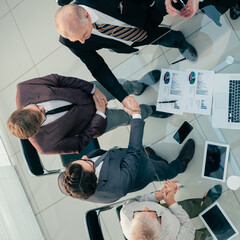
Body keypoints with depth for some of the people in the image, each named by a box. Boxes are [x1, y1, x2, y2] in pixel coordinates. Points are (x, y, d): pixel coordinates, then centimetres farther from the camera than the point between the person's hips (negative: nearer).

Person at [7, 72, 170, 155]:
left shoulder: (23, 89, -30)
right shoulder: (45, 144, -36)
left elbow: (56, 79, -18)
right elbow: (79, 143, -21)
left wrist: (93, 89, -21)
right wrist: (101, 113, -20)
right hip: (92, 118, -4)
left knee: (122, 85, 18)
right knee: (128, 116, 13)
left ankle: (139, 86, 58)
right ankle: (150, 111, 51)